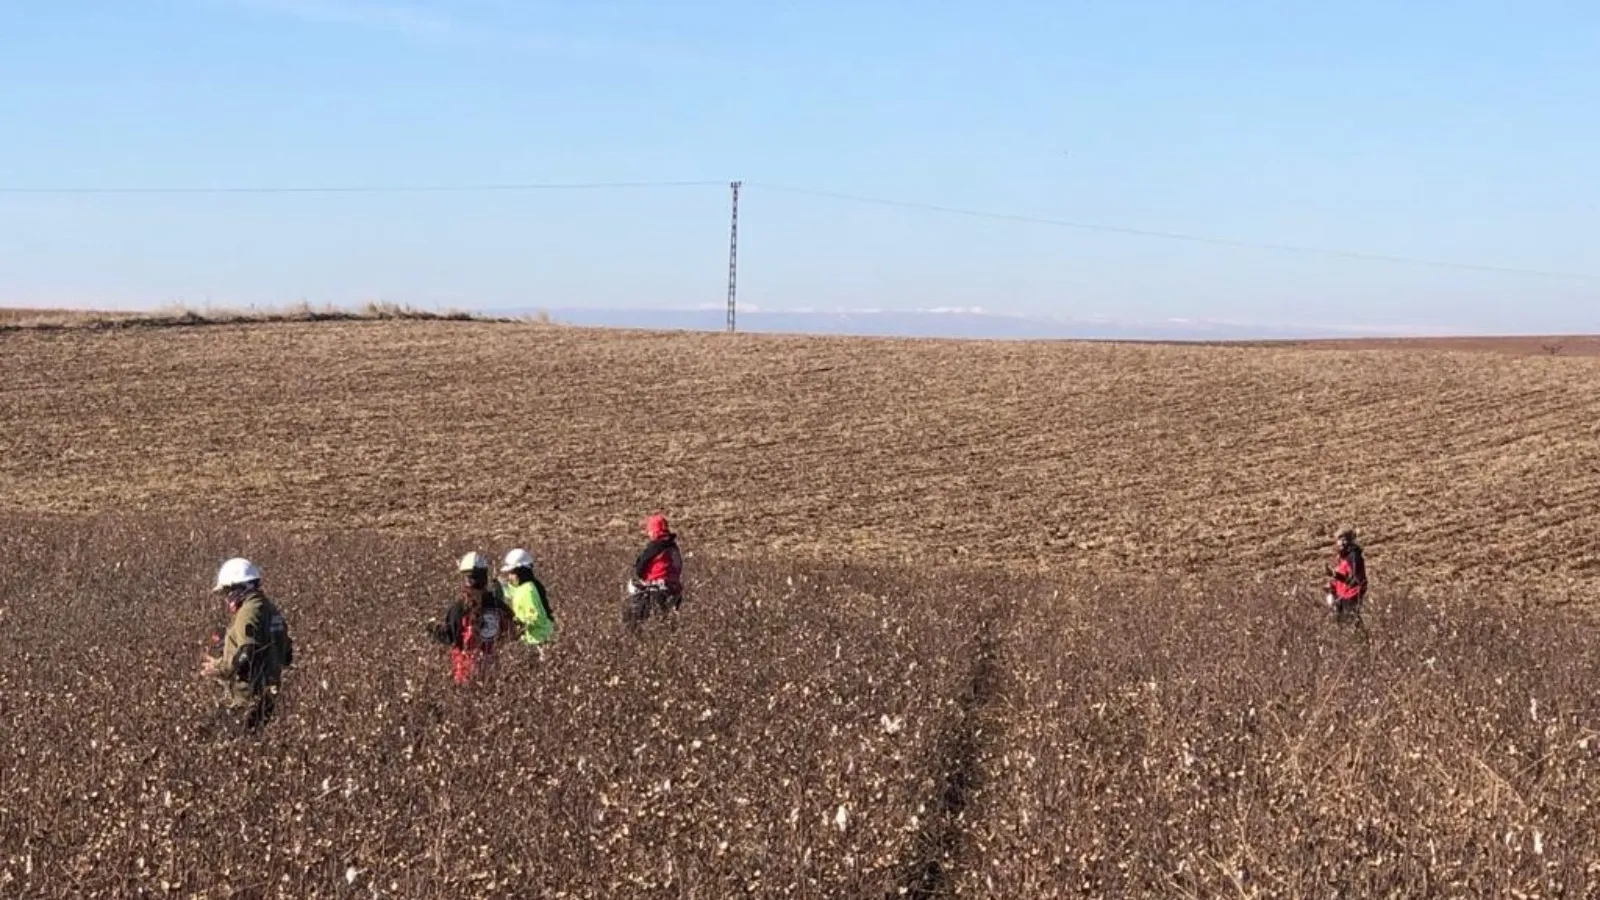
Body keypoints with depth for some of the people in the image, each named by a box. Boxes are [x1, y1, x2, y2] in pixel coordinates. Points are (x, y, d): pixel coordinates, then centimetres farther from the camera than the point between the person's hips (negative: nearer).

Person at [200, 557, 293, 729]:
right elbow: (285, 652, 16)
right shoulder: (269, 608, 12)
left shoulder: (249, 613, -18)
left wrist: (219, 667, -12)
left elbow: (246, 656, -26)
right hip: (270, 687, 10)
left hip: (251, 692, -9)